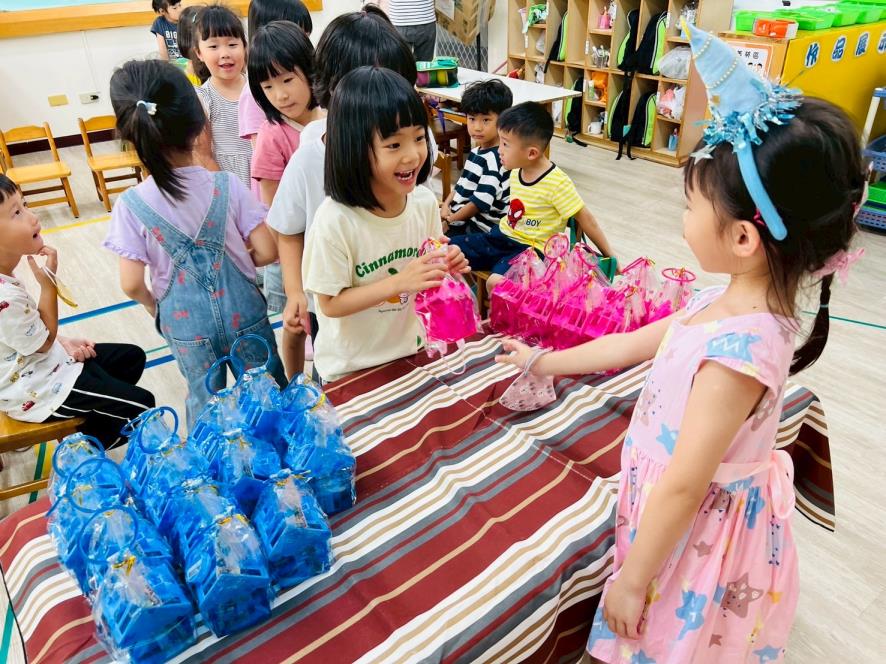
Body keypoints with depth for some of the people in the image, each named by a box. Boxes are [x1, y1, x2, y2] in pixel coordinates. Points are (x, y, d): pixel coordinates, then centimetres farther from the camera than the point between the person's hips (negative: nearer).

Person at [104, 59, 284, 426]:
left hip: (185, 322, 1)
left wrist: (154, 306, 8)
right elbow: (267, 252, -14)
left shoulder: (131, 205, -15)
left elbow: (132, 285, -14)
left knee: (204, 400, 23)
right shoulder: (227, 186, -16)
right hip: (243, 311, 0)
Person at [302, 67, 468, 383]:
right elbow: (330, 304, -20)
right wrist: (400, 283, -29)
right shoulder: (335, 220, -27)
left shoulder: (425, 202, -11)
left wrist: (444, 267, -17)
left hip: (412, 352, 5)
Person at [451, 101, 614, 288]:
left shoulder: (557, 183, -18)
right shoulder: (516, 171, 3)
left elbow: (585, 219, -12)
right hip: (503, 235, 7)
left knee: (496, 282, -34)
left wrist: (609, 256, -7)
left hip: (532, 249, -7)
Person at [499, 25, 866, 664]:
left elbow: (682, 489, -28)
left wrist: (631, 581, -16)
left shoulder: (736, 352, -33)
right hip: (685, 519, 8)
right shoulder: (728, 306, -5)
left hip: (697, 535, -8)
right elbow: (629, 345, 7)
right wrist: (542, 362, 15)